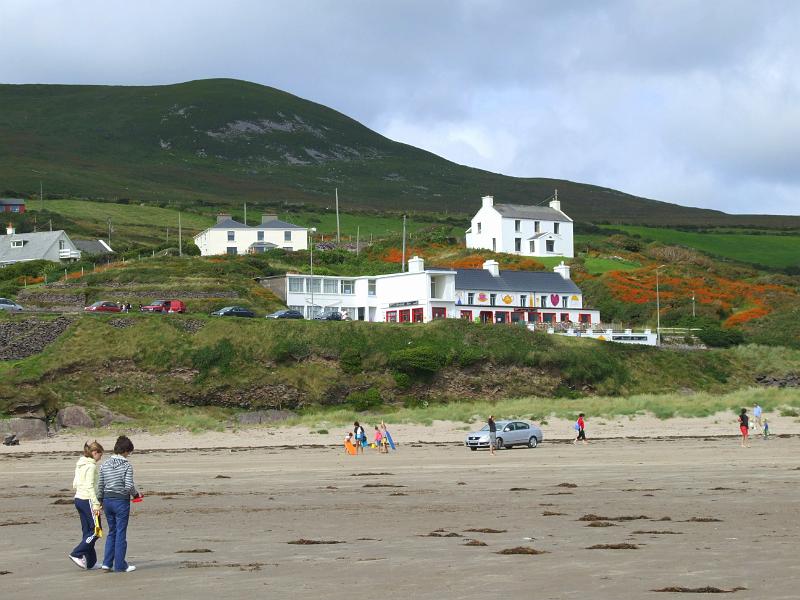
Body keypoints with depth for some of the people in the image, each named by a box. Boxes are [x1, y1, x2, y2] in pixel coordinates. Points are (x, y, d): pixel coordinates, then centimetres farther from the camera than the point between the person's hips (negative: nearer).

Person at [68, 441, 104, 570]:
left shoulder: (80, 465, 13)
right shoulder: (91, 466, -14)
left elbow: (75, 485, 15)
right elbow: (90, 486, -20)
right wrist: (96, 504, -19)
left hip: (78, 499, 9)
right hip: (87, 500, -9)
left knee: (87, 531, 11)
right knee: (96, 530, -2)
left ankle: (91, 561, 14)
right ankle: (77, 554, -7)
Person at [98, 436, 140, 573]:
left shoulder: (105, 465, 4)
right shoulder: (127, 466, -12)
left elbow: (100, 485, 8)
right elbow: (129, 486, -18)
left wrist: (100, 501, 20)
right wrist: (135, 494, 2)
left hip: (107, 500, 5)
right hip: (121, 501, -5)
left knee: (112, 532, 16)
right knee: (121, 533, 2)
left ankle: (107, 562, 11)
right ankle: (120, 565, 7)